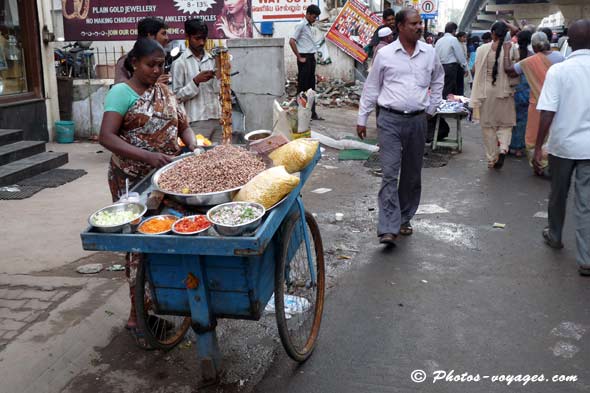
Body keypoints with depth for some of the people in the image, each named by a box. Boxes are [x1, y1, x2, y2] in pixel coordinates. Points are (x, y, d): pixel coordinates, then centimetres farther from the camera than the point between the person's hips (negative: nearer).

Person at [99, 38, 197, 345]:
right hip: (133, 180, -6)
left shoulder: (164, 92, 12)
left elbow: (183, 125, 14)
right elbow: (106, 137, -19)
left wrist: (193, 147, -9)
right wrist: (148, 156, -30)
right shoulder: (121, 92, -10)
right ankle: (137, 315, 9)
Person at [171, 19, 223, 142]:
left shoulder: (212, 59, 11)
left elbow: (217, 90, 7)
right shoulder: (180, 63, 0)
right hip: (197, 123, -4)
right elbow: (177, 96, -4)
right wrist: (196, 81, -14)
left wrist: (220, 70, -5)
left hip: (217, 119, 4)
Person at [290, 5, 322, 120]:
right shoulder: (301, 25, -10)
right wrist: (299, 58, -15)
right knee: (303, 87, -4)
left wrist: (313, 57, 12)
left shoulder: (309, 26, 16)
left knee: (311, 87, 10)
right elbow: (291, 41, -19)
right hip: (305, 59, -9)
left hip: (311, 58, 9)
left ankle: (312, 113, 15)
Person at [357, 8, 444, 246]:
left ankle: (404, 219, 27)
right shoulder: (385, 54, -2)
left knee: (412, 175, 11)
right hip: (390, 120, -3)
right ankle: (388, 229, -11)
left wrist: (431, 107, 14)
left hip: (417, 120, 4)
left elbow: (438, 81, 22)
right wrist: (362, 119, 4)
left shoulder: (429, 53, 6)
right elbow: (371, 88, 4)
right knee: (390, 173, -10)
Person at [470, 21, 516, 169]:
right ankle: (503, 148, -11)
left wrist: (476, 98, -1)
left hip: (486, 91, 0)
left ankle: (491, 159, 15)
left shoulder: (482, 49, -7)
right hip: (505, 92, 0)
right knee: (505, 123, 14)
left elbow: (478, 73, -5)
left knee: (488, 125, 11)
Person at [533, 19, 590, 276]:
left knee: (558, 194, 19)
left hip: (562, 144, -1)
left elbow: (547, 114, -14)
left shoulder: (558, 70, -10)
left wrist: (538, 147, -7)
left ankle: (555, 236, 39)